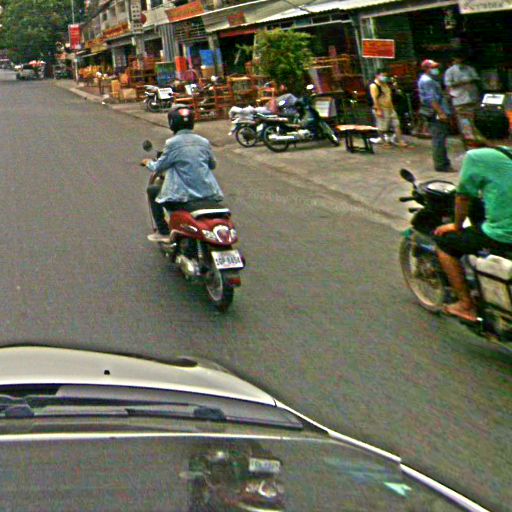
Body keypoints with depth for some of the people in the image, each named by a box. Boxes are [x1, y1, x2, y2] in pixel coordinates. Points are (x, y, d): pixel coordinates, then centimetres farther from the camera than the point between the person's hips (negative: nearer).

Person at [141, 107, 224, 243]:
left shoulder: (173, 143, -9)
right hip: (208, 194, 5)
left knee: (152, 190, 18)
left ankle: (163, 232, 15)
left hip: (184, 196, -5)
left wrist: (148, 163, 21)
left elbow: (158, 167, -1)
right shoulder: (203, 141, 6)